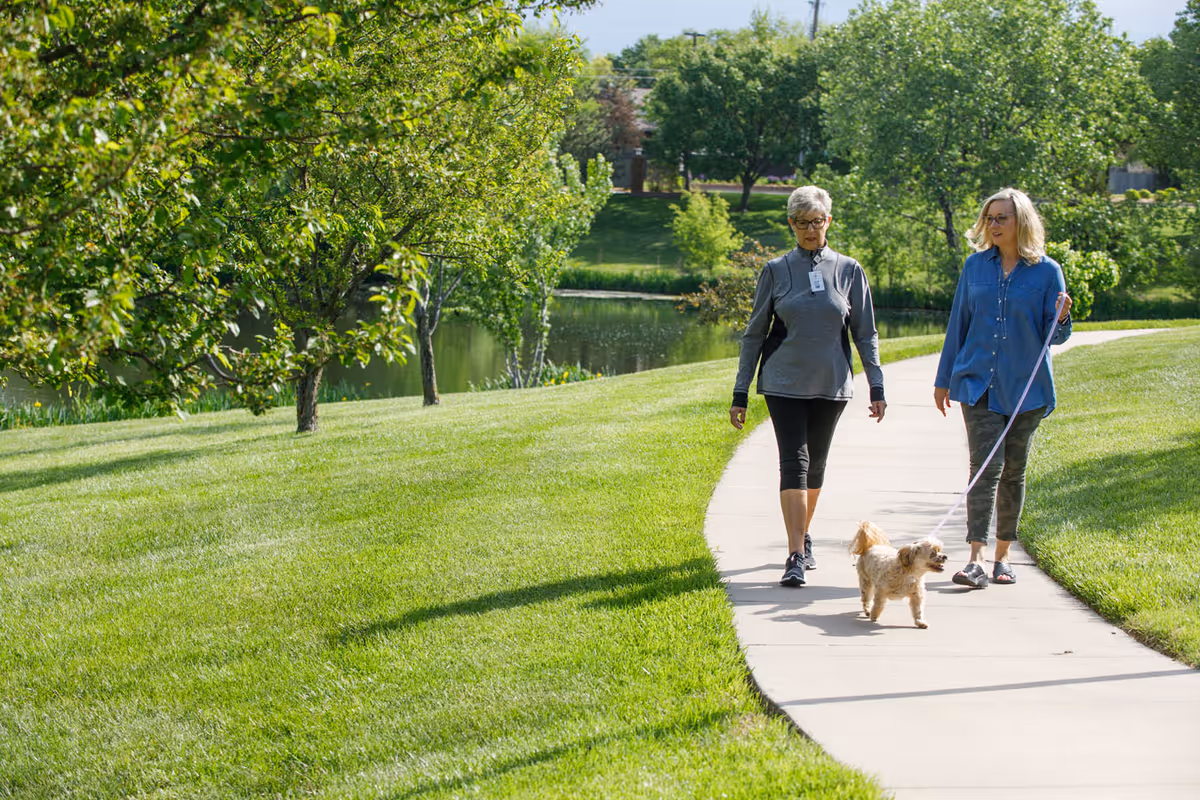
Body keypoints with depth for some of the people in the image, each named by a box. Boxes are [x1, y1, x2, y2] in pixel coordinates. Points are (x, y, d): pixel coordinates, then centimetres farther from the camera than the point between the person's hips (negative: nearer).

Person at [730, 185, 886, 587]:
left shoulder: (849, 271, 4)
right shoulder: (776, 271, 1)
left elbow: (865, 334, 8)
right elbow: (754, 334, 4)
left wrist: (877, 387, 3)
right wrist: (740, 394, 2)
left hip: (831, 384, 2)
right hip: (785, 383, -2)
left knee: (815, 465, 12)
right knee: (794, 463, -11)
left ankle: (804, 535, 32)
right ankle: (796, 557, -15)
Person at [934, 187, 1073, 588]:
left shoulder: (1046, 271, 0)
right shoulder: (975, 266, 5)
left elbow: (1053, 336, 2)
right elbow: (958, 323, 12)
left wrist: (1060, 319, -21)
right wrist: (944, 379, 12)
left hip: (1026, 387, 0)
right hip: (978, 383, 0)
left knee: (1013, 471, 8)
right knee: (985, 466, -11)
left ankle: (1003, 555, 21)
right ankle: (977, 560, -17)